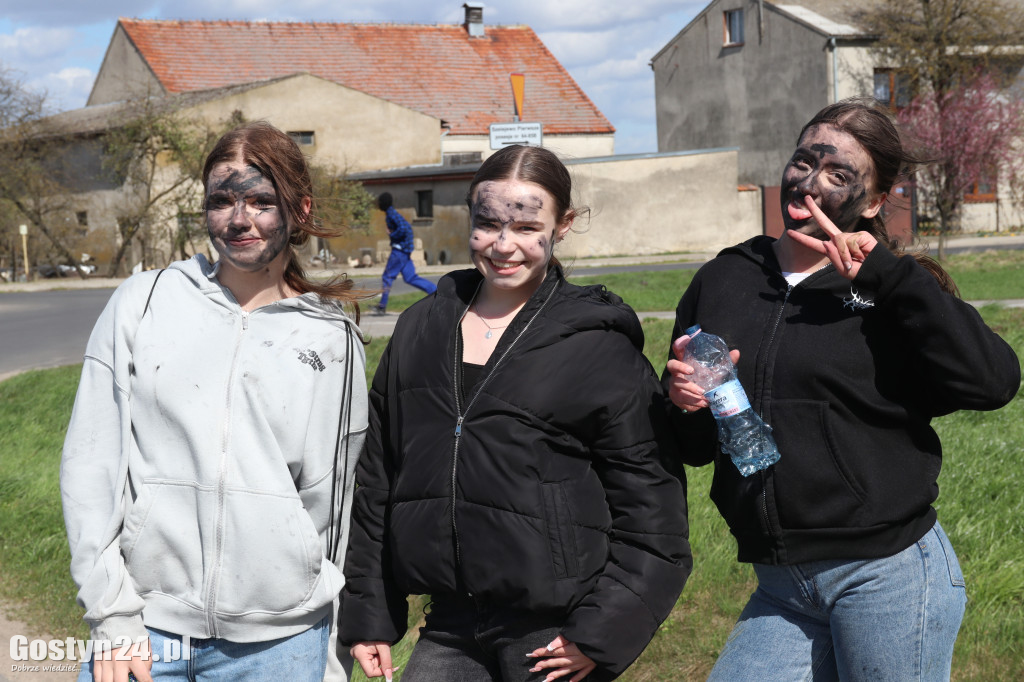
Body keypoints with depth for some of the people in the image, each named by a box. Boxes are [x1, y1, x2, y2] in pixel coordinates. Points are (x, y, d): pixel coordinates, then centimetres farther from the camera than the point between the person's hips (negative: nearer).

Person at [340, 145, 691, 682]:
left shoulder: (599, 344, -4)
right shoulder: (419, 330, 9)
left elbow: (647, 500, -4)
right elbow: (376, 480, 13)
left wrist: (603, 632, -9)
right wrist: (368, 615, 11)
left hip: (554, 636, -4)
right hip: (449, 630, 4)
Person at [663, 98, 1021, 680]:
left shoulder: (888, 290, -1)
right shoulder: (721, 282, 8)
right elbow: (694, 447, 15)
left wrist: (889, 274, -19)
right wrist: (684, 405, -8)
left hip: (889, 575, -4)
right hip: (781, 589, 4)